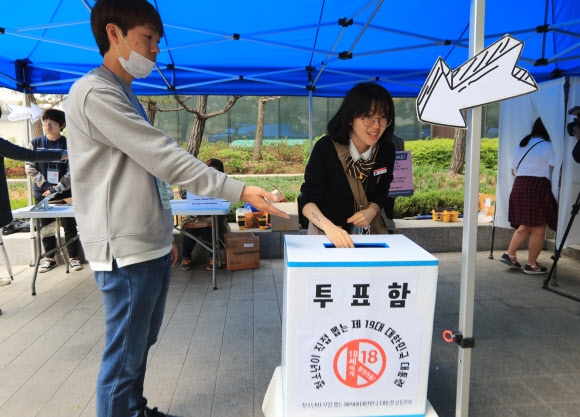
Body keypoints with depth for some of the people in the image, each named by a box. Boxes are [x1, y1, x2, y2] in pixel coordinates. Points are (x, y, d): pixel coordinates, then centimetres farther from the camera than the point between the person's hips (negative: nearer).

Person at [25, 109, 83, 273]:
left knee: (69, 225, 3)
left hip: (64, 193, -2)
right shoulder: (35, 143, 2)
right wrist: (45, 186, -9)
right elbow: (30, 168, 1)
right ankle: (50, 258, 23)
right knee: (46, 226, 10)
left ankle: (73, 257, 14)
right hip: (42, 193, 2)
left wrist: (57, 189, -13)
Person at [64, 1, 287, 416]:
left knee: (141, 344, 19)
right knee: (124, 358, 2)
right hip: (126, 252, -9)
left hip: (150, 246, 9)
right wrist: (240, 190, -21)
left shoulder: (125, 95, 19)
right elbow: (166, 158, -20)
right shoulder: (95, 93, -12)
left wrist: (164, 234, 20)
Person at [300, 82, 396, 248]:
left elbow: (382, 191, 7)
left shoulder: (386, 151, -8)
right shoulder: (325, 148, -20)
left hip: (368, 232, 3)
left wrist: (372, 210, -13)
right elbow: (308, 201, -20)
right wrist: (329, 227, -37)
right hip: (325, 234, -2)